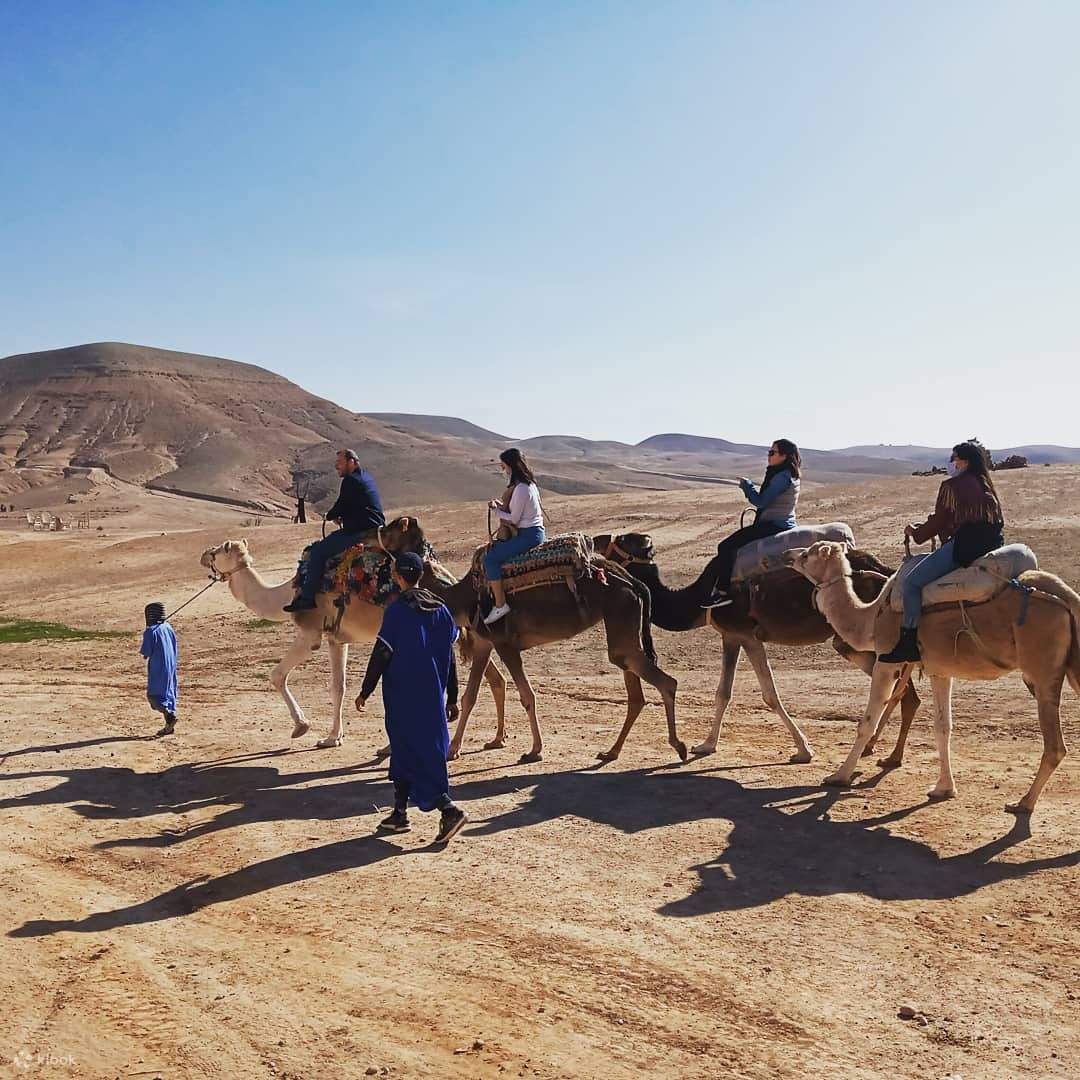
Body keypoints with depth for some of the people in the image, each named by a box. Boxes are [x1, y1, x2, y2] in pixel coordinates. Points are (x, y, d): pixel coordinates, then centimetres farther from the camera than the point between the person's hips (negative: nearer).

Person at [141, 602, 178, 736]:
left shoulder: (151, 631, -15)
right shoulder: (169, 628, 8)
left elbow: (145, 652, -13)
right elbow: (175, 650, 14)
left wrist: (142, 652, 8)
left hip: (157, 668, -7)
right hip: (170, 666, 7)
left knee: (153, 695, -2)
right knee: (168, 693, 11)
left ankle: (170, 715, -22)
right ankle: (170, 725, 10)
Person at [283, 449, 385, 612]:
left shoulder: (350, 481, -12)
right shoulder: (367, 476, 18)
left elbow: (340, 506, -10)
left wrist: (330, 516, 10)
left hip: (360, 532, -11)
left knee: (317, 551, -8)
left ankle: (307, 597, -8)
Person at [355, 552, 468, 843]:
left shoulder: (397, 611, -13)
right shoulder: (440, 609, 4)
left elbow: (381, 654, -12)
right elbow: (450, 657, 7)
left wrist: (365, 691, -1)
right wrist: (452, 698, 14)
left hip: (403, 696, -6)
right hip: (432, 696, 6)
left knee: (410, 750, -3)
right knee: (404, 750, 18)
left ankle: (449, 809, -15)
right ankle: (400, 813, 24)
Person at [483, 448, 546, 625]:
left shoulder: (521, 488, -19)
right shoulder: (528, 483, 12)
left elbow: (513, 519, -16)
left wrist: (496, 510, -3)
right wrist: (502, 505, 4)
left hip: (529, 535, -11)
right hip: (533, 532, 11)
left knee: (490, 558, -15)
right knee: (494, 547, 21)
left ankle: (500, 605, -15)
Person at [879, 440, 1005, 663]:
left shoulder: (952, 486, -4)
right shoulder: (987, 487, 19)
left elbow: (938, 522, -3)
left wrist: (916, 532, 16)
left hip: (964, 547, -9)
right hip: (991, 546, 9)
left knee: (911, 582, -7)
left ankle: (909, 644, -13)